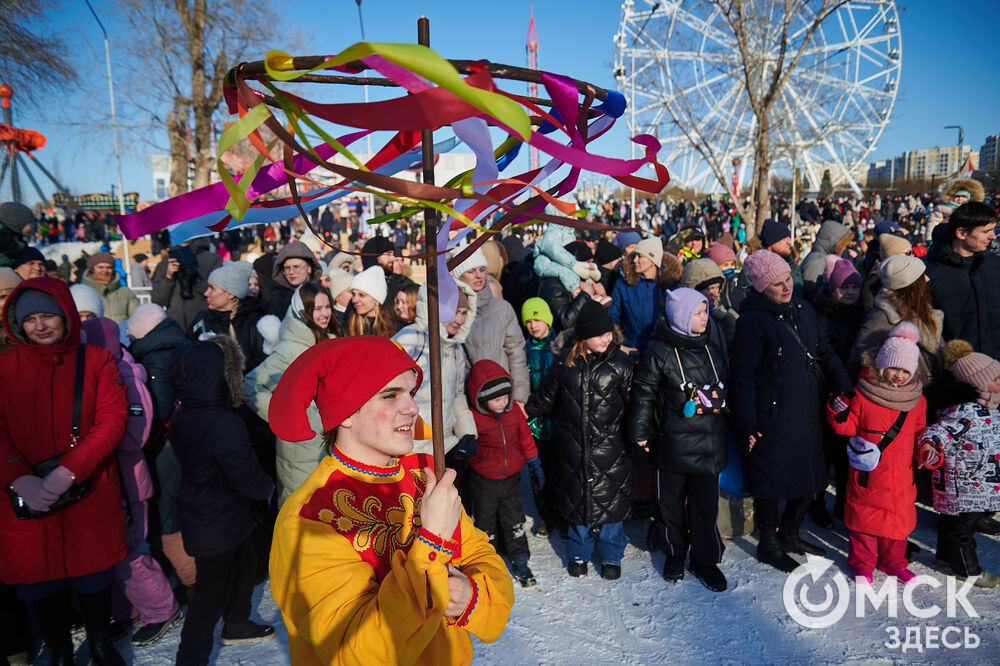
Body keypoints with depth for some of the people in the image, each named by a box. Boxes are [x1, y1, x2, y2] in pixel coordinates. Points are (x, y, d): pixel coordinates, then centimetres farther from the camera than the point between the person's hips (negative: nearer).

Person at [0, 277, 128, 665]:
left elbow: (112, 422, -11)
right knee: (40, 580, 11)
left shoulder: (97, 362, -2)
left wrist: (66, 473, -21)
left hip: (90, 494, -1)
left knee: (93, 577, 12)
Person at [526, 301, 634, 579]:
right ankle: (579, 553, 33)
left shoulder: (620, 363, -5)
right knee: (577, 497, 12)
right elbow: (547, 398, 13)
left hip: (609, 444, -2)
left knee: (609, 500, 6)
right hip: (573, 443, 2)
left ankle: (610, 556, 28)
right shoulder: (565, 362, -1)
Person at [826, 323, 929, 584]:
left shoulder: (917, 401, 5)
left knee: (900, 519, 13)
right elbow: (851, 427, -3)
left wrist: (926, 449, -3)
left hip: (901, 475, 3)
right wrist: (840, 415, -23)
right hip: (868, 473, -3)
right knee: (864, 518, 7)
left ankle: (893, 563, 35)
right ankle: (862, 565, 24)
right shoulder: (863, 395, -7)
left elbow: (920, 432, 15)